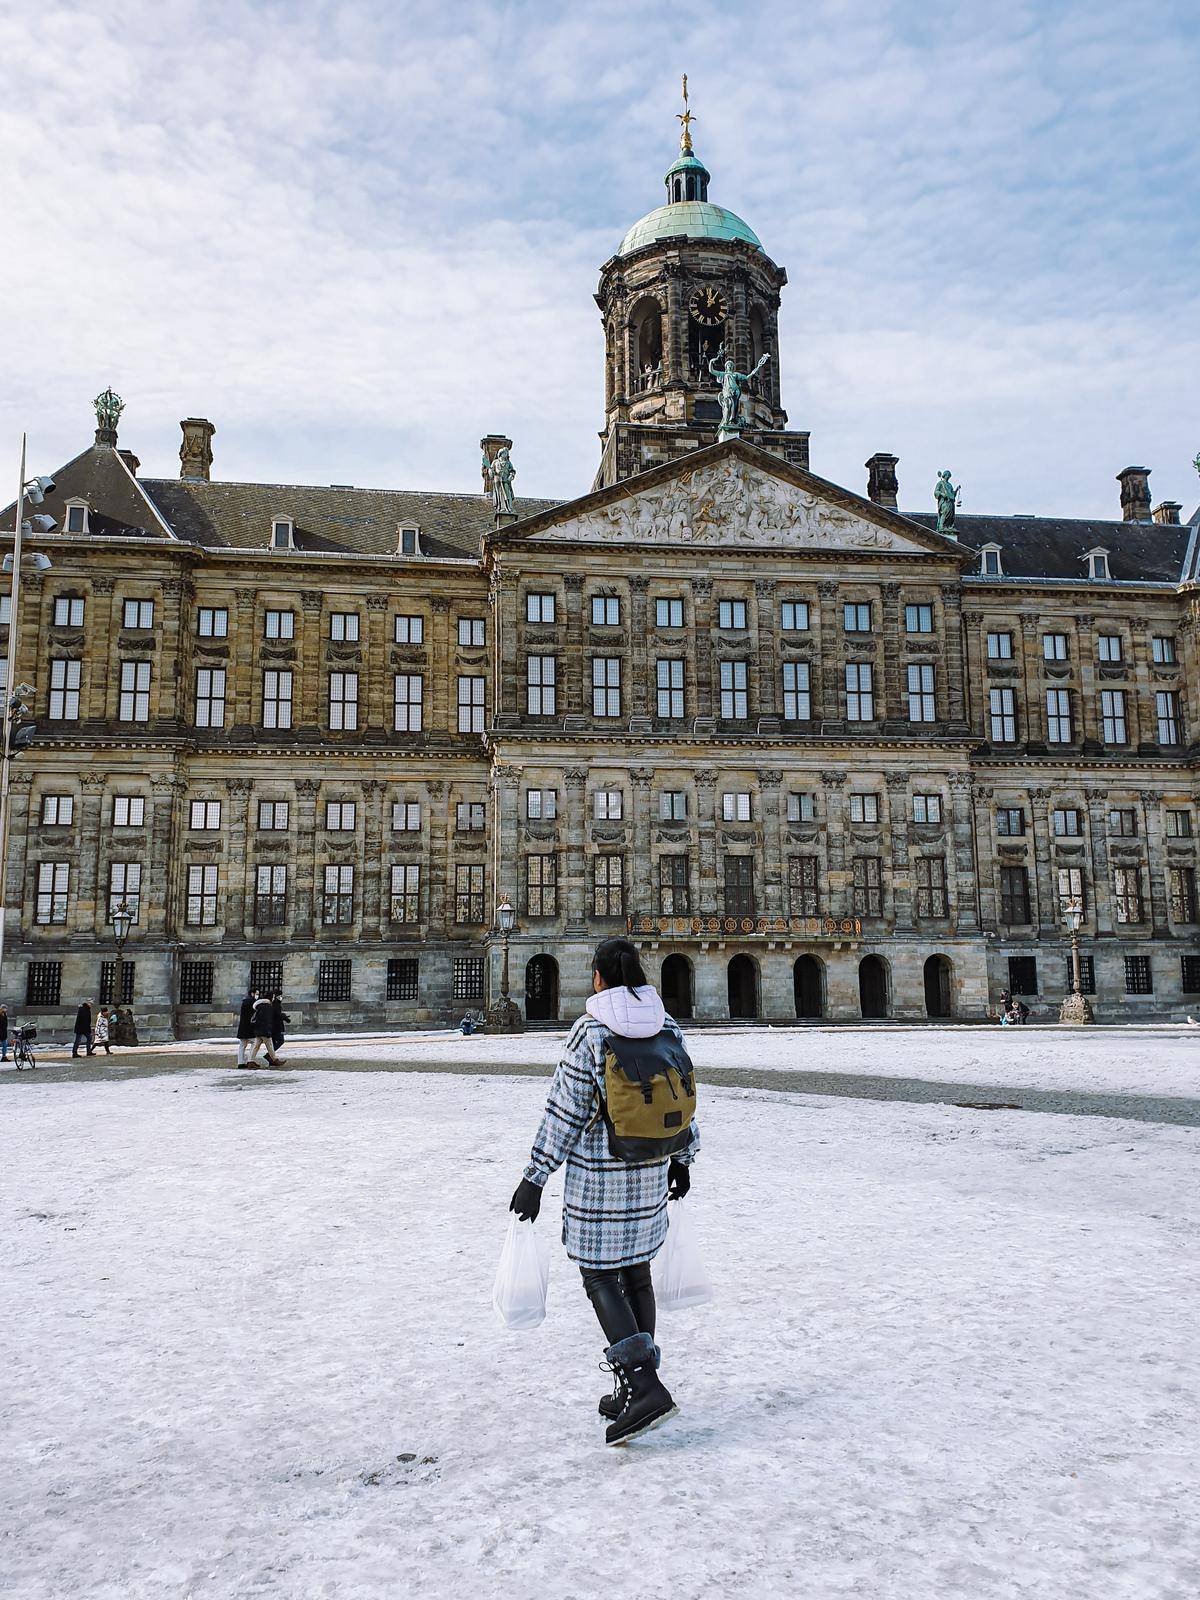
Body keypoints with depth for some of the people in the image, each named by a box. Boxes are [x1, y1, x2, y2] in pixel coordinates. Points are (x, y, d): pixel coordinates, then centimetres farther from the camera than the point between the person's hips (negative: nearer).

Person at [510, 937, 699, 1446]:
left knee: (600, 1277, 2)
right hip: (650, 1170, 6)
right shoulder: (667, 1028, 2)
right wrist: (681, 1158, 22)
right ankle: (634, 1390, 23)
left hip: (596, 1174, -6)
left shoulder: (589, 1031, -15)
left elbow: (565, 1110, -14)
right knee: (636, 1272, 15)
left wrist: (535, 1177, -7)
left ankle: (645, 1387, -8)